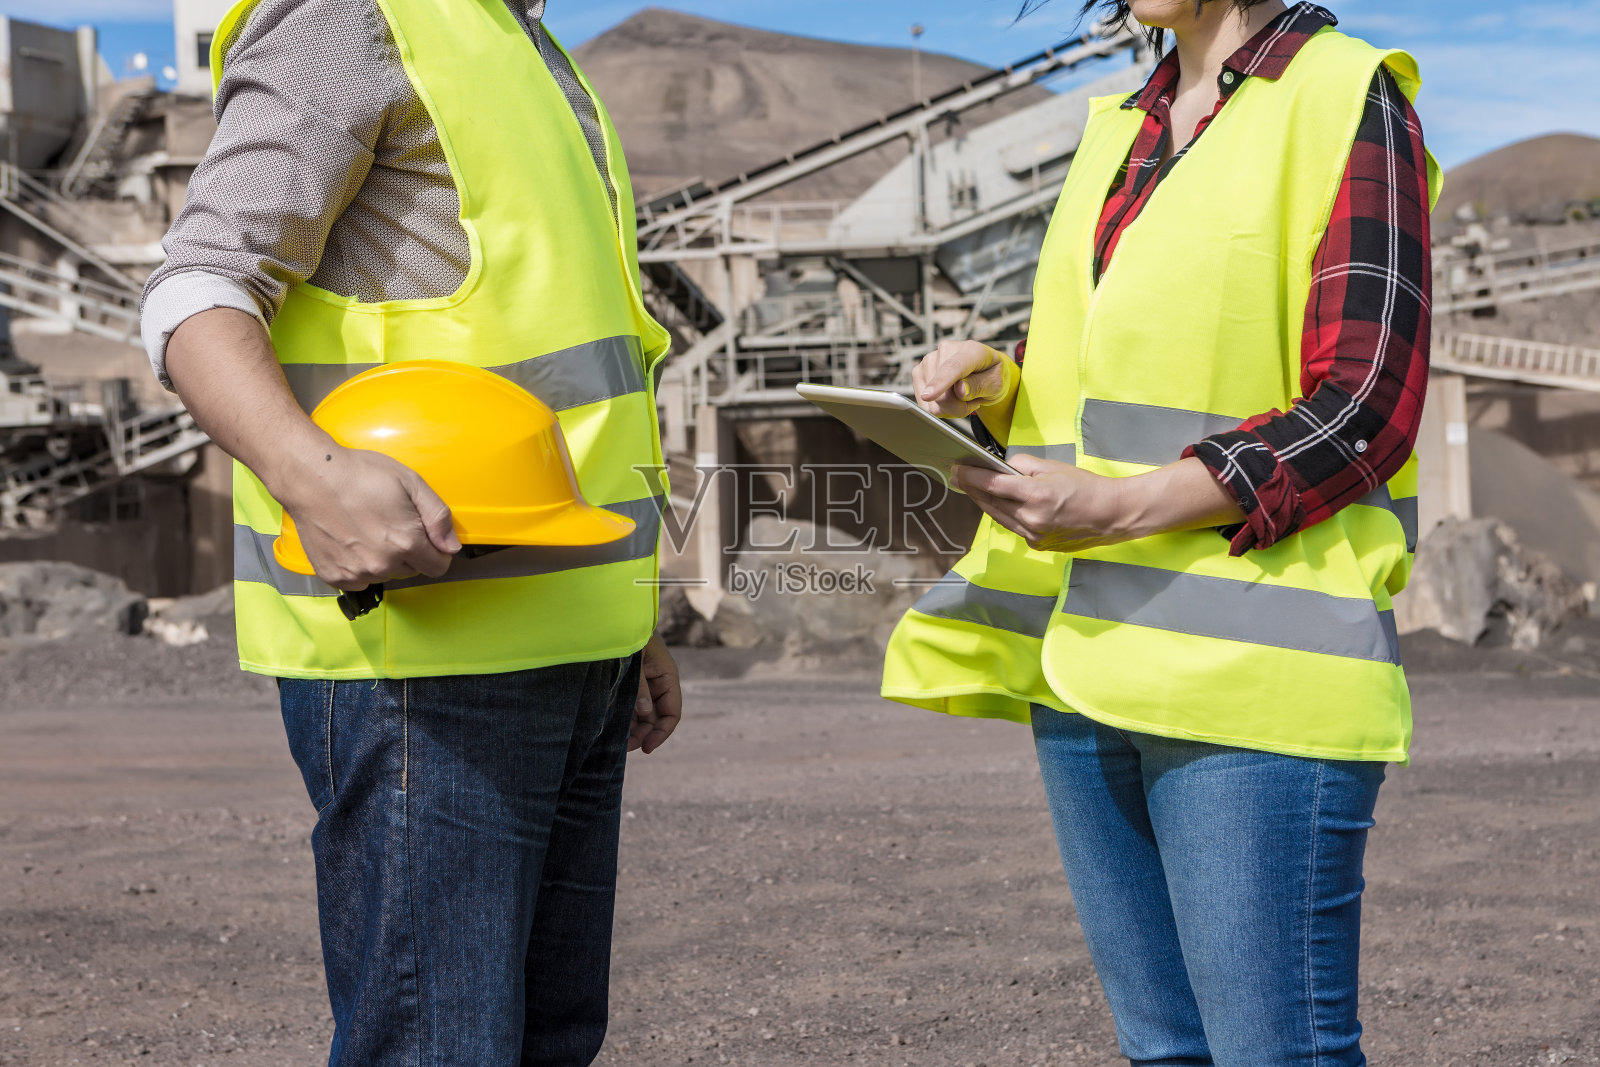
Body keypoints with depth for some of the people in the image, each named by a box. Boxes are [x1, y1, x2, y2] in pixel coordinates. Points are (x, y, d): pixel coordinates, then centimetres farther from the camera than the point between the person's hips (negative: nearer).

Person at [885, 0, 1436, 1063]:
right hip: (1090, 659, 7)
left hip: (1249, 662, -7)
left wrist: (1121, 509, -17)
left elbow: (1365, 407, -10)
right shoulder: (1123, 129, 20)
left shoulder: (1346, 97, -3)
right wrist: (1002, 381, 4)